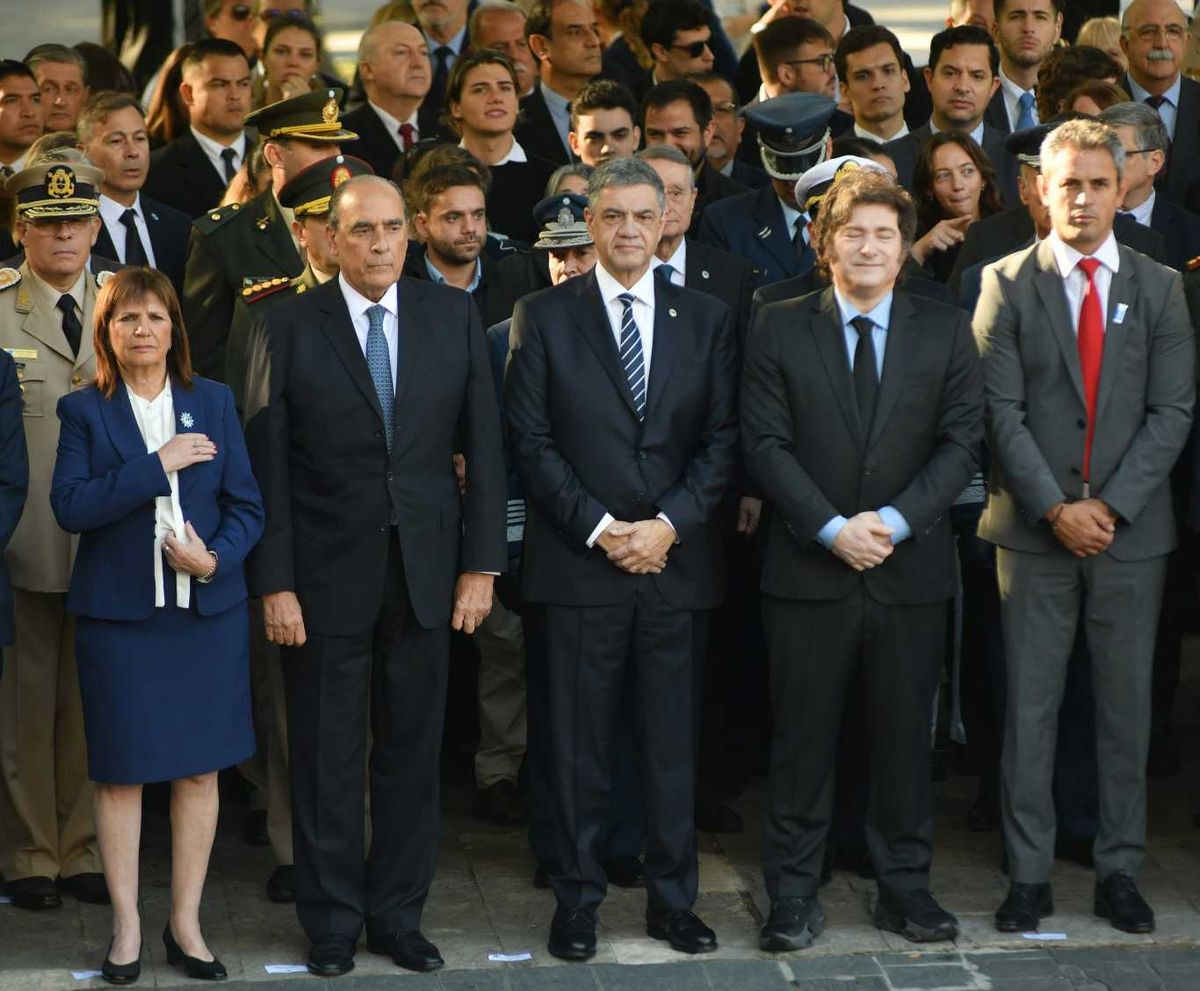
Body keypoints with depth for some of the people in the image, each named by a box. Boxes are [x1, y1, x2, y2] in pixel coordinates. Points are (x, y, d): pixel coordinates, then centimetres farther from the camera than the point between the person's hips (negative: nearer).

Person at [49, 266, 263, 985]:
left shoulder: (214, 402, 6)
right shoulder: (85, 410, 1)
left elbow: (248, 506, 3)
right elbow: (70, 505, -13)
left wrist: (215, 558, -15)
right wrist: (158, 465, -18)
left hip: (208, 610, 2)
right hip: (118, 614, -2)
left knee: (200, 768, 6)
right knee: (121, 771, 3)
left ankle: (186, 923, 17)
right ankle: (127, 927, 14)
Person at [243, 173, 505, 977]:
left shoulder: (454, 317, 4)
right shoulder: (291, 328, -3)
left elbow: (483, 448, 4)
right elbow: (267, 465, -3)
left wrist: (482, 564, 0)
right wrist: (275, 583, -8)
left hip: (426, 571, 2)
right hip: (327, 576, -2)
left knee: (413, 753, 8)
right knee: (327, 759, 6)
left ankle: (399, 915, 21)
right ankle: (333, 921, 19)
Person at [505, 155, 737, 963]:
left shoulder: (707, 319, 8)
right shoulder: (546, 316, 3)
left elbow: (722, 440, 3)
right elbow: (533, 442, -2)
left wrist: (669, 524, -9)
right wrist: (598, 528, -10)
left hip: (678, 560, 2)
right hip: (579, 562, -1)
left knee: (674, 743, 6)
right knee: (580, 745, 4)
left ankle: (674, 899, 16)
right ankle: (578, 901, 13)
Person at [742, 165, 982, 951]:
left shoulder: (947, 332, 6)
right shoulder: (779, 328, 3)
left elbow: (962, 443, 0)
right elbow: (766, 442, -4)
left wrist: (894, 521, -13)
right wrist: (831, 528, -14)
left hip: (911, 567, 1)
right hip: (808, 567, -1)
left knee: (906, 733, 7)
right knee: (803, 736, 3)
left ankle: (906, 886, 18)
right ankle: (794, 894, 10)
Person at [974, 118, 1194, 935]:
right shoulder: (1007, 284, 2)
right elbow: (1002, 410, -4)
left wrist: (1110, 505, -10)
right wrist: (1055, 508, -13)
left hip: (1131, 527, 1)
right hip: (1034, 529, -1)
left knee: (1127, 704, 6)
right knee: (1030, 704, 2)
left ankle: (1120, 869, 15)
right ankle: (1029, 873, 9)